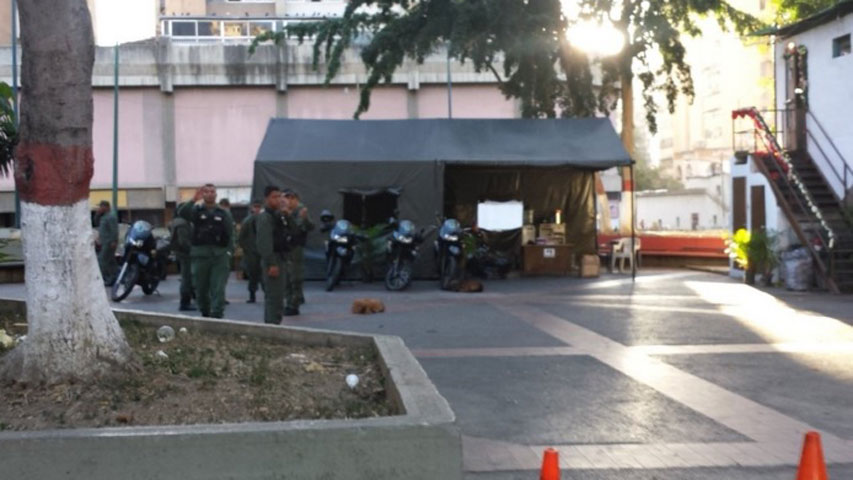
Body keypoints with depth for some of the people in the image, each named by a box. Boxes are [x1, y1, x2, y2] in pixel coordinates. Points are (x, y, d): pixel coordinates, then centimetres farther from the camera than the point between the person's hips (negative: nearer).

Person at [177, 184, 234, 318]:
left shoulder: (223, 213, 9)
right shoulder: (196, 210, 5)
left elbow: (230, 234, 4)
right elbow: (181, 213, -16)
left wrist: (229, 251, -8)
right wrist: (194, 200, -29)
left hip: (220, 254, 0)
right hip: (200, 254, 1)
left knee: (218, 289, -7)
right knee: (201, 288, 10)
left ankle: (217, 316, -8)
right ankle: (205, 314, 27)